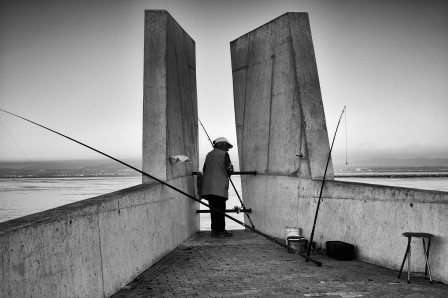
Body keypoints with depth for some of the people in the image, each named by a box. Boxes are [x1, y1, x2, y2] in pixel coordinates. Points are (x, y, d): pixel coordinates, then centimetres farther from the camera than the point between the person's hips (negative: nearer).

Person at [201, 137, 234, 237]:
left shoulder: (209, 154, 16)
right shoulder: (224, 154, -3)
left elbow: (204, 169, 16)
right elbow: (229, 170, -7)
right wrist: (227, 174, 14)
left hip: (208, 186, 6)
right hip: (219, 186, -6)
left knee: (213, 209, 9)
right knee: (220, 209, -3)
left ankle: (215, 230, 11)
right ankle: (220, 230, -2)